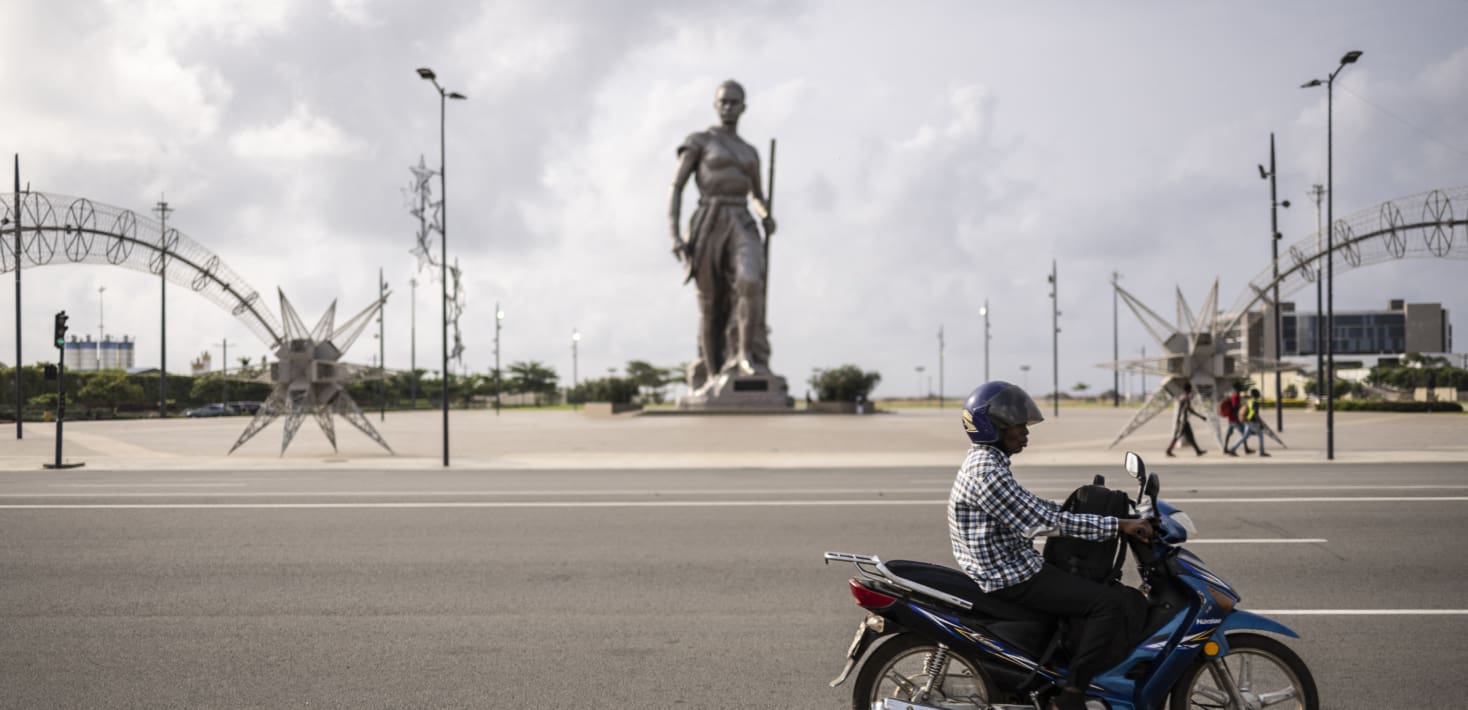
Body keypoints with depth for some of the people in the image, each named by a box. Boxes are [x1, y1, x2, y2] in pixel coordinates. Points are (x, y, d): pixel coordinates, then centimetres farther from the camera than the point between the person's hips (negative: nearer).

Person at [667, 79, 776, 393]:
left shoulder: (749, 152, 21)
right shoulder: (697, 141, 7)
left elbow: (758, 197, 32)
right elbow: (676, 188, 1)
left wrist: (767, 217, 7)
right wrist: (675, 235, -11)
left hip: (742, 226, 3)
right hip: (708, 226, -2)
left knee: (751, 283, -28)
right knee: (710, 305, 0)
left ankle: (745, 355, -17)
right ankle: (711, 377, 12)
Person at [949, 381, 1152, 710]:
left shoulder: (986, 462, 13)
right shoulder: (987, 472, -21)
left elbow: (1032, 507, 20)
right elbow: (1044, 521, -24)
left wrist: (1096, 512, 14)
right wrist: (1117, 525, -21)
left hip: (1003, 569, 11)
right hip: (1012, 578, -11)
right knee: (1110, 603, -14)